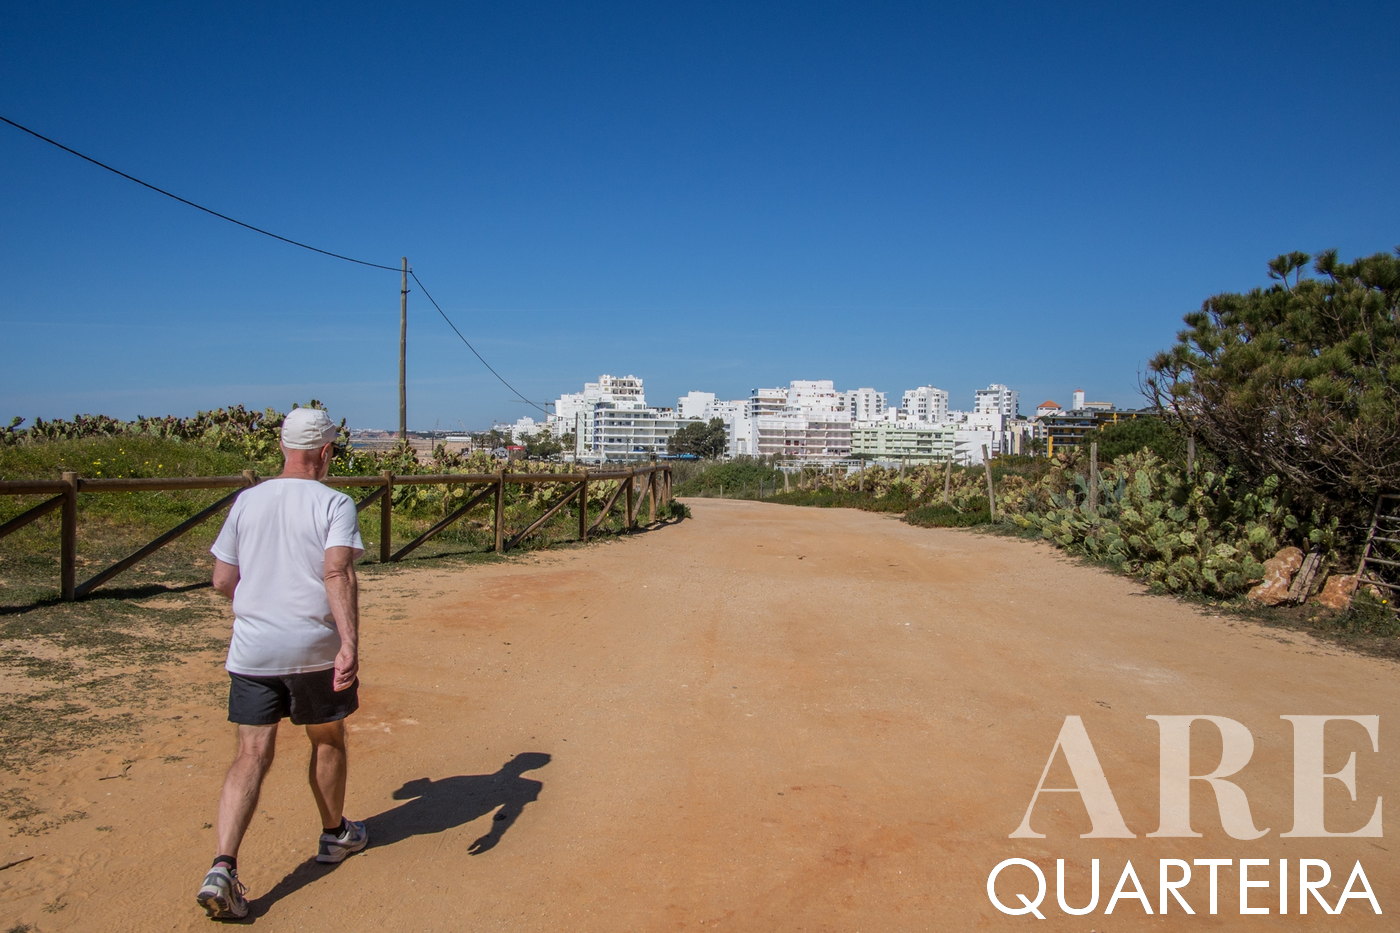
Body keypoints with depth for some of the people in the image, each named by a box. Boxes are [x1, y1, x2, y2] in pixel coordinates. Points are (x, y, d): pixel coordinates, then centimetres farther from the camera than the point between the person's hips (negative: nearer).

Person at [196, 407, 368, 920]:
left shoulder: (247, 501, 6)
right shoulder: (334, 503, -7)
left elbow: (223, 579, 8)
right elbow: (337, 572, -22)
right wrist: (350, 643, -28)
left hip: (252, 647, 3)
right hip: (314, 648, -3)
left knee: (252, 754, 4)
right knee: (327, 740, 18)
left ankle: (222, 867, -11)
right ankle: (335, 835, 36)